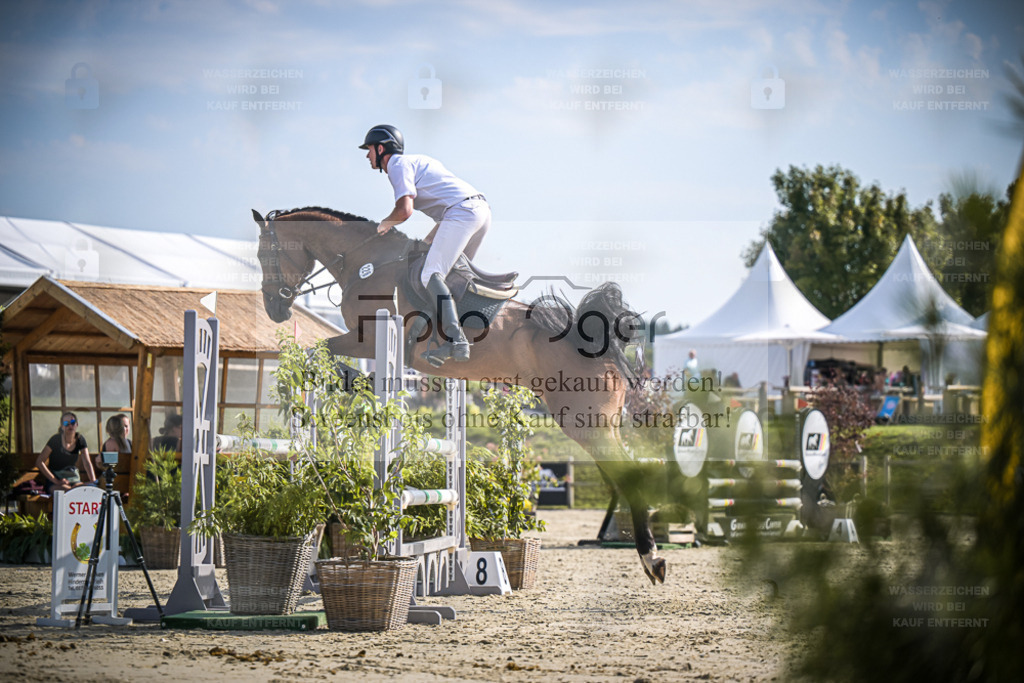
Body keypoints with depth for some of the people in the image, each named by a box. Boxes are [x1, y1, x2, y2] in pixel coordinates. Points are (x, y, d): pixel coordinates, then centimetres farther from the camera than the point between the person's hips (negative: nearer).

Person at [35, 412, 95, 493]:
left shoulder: (80, 440, 4)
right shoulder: (56, 440, -9)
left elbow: (87, 463, -1)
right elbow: (39, 462, -14)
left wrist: (93, 481, -19)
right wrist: (56, 481, -20)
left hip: (73, 480, 4)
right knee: (66, 490, -38)